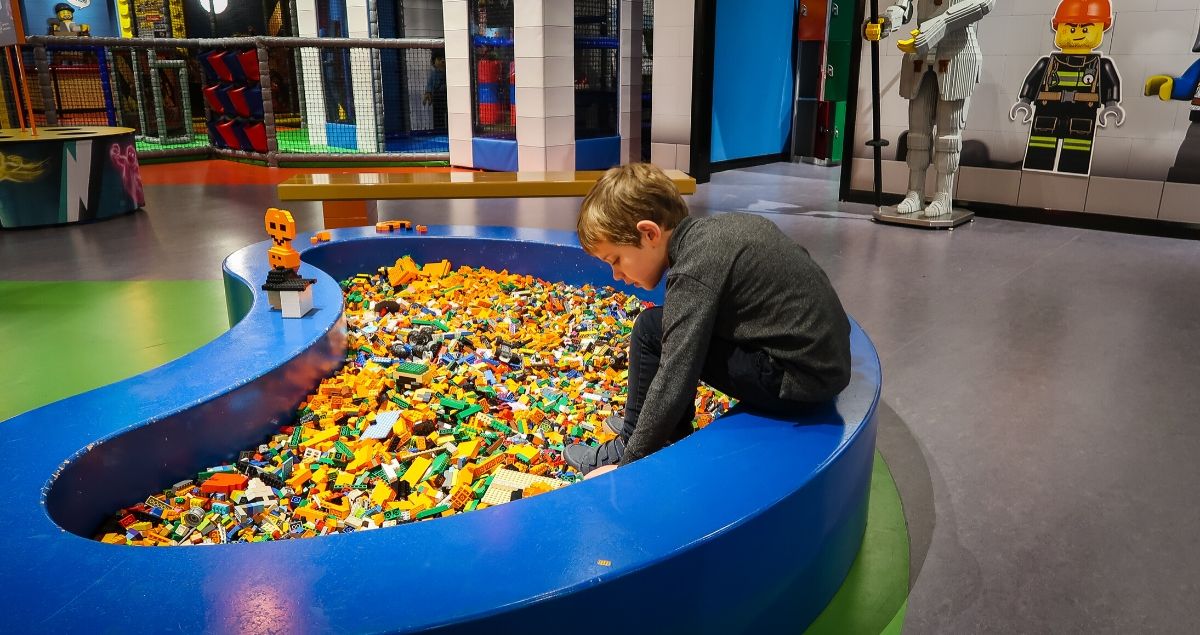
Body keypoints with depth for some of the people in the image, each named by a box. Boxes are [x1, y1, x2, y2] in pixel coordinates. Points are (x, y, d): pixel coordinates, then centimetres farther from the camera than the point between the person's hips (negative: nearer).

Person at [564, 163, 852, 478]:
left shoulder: (693, 273, -20)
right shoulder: (723, 225, 6)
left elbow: (673, 381, -21)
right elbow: (795, 257, 21)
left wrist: (630, 464, -13)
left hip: (798, 379, -10)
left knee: (651, 331, -8)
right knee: (676, 325, 18)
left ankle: (626, 451, 5)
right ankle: (647, 426, 24)